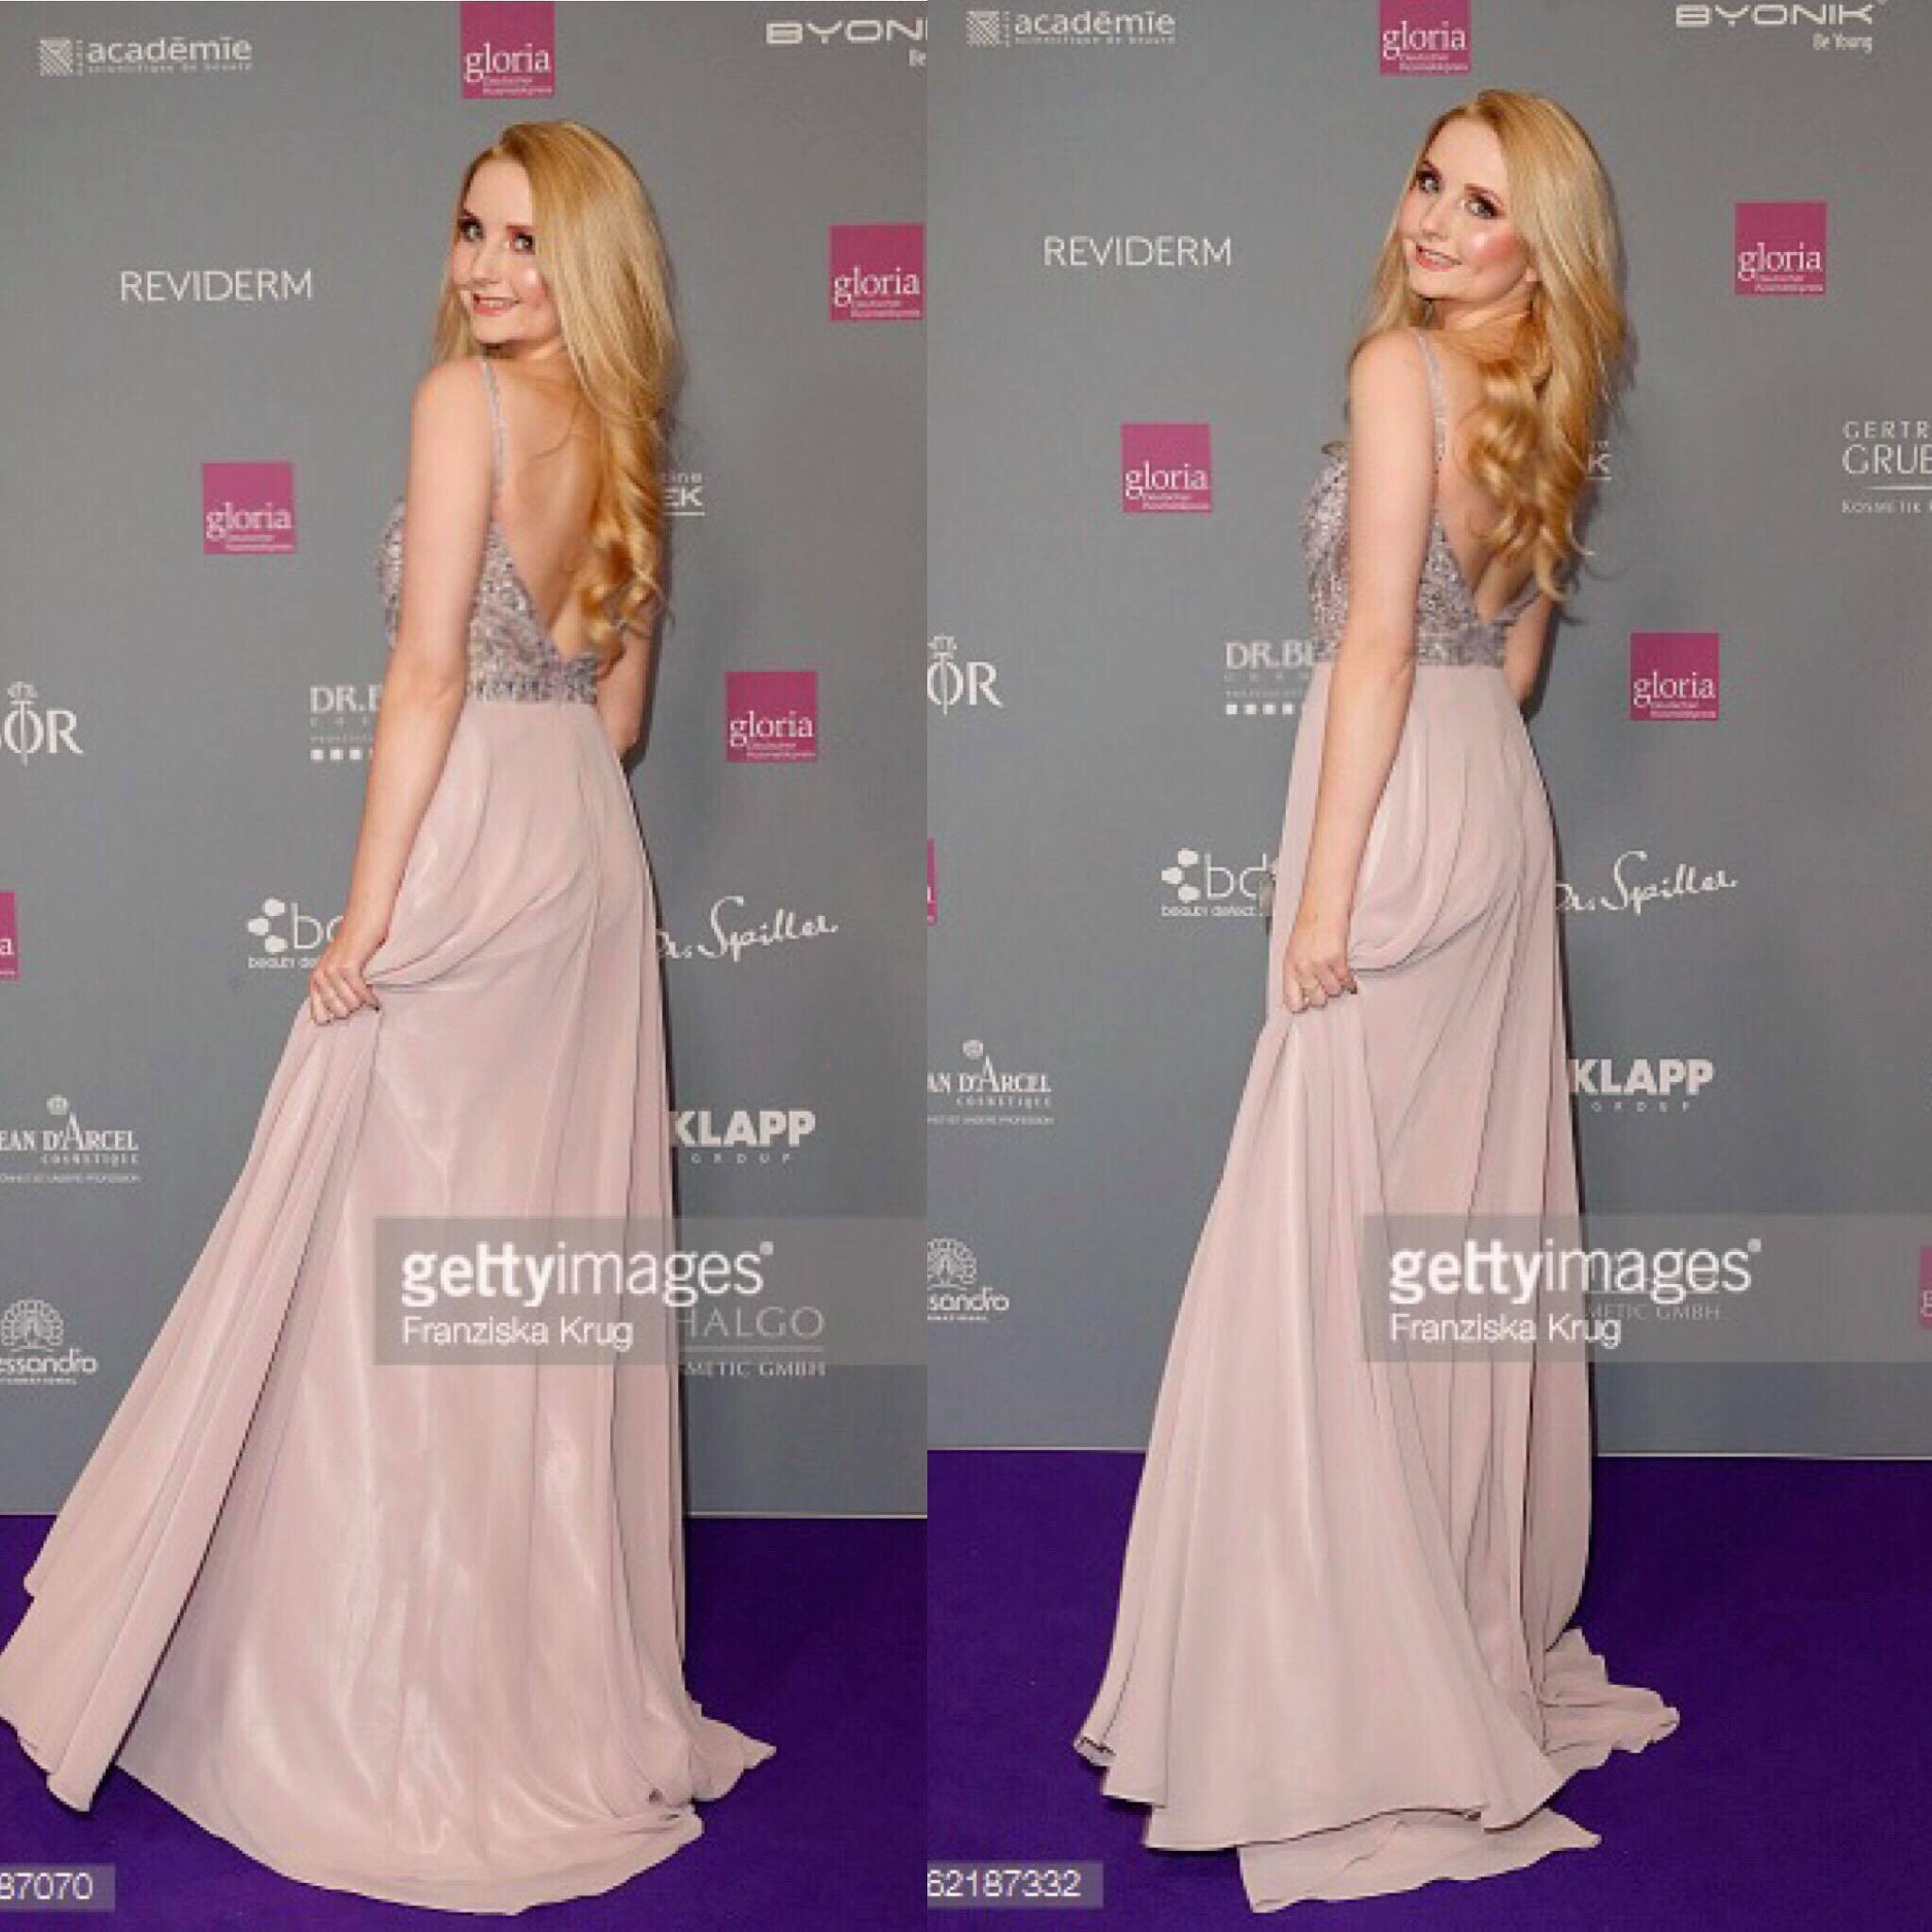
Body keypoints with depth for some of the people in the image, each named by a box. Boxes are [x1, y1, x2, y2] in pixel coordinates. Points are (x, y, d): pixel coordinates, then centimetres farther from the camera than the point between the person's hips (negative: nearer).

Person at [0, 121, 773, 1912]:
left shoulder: (463, 397, -10)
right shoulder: (621, 436, 12)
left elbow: (430, 668, -16)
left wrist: (369, 908, -14)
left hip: (469, 844, -8)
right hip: (596, 859, 8)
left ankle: (401, 1700, 10)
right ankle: (571, 1667, 22)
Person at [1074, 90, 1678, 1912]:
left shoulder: (1400, 366, -13)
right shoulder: (1535, 404, 12)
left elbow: (1379, 640, -19)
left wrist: (1324, 884, -18)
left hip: (1404, 813, -9)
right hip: (1501, 808, 9)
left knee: (1333, 1234, -4)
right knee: (1474, 1211, 15)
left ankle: (1362, 1679, 4)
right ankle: (1492, 1612, 28)